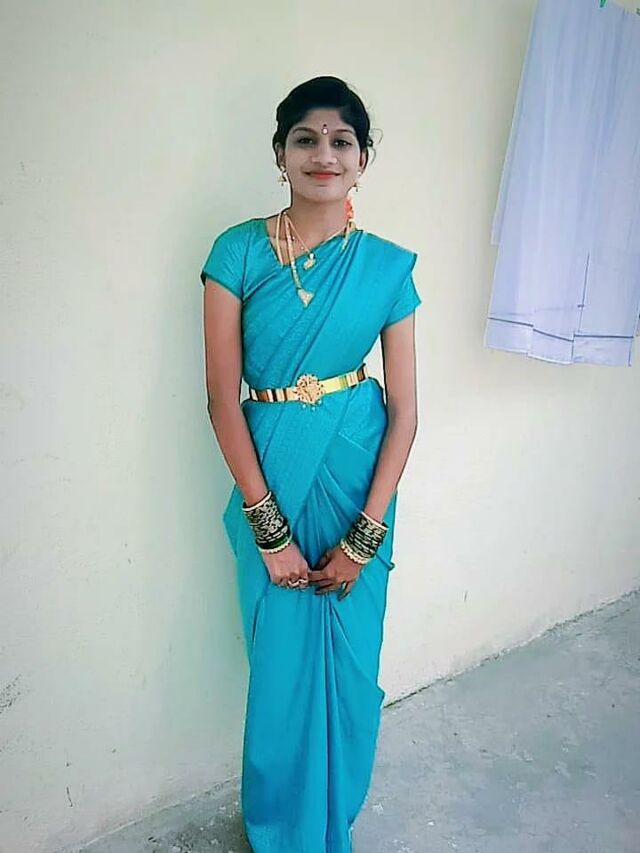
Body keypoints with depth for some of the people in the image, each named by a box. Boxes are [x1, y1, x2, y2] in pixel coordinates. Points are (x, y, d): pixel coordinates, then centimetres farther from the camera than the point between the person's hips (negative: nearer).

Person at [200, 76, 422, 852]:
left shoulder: (387, 267, -2)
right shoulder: (238, 253, -6)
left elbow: (404, 411, -2)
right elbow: (223, 400, -8)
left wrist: (364, 535, -8)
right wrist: (269, 528, -11)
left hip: (358, 483, 2)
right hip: (270, 482, -1)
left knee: (350, 665, 14)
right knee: (281, 665, 12)